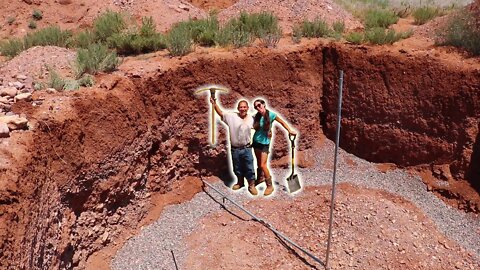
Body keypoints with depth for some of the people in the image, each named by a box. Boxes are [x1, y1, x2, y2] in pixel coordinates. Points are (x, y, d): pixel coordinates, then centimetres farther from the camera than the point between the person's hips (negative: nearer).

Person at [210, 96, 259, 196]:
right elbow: (220, 113, -5)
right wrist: (214, 104, -14)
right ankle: (240, 182, 38)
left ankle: (252, 185, 20)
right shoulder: (231, 116, -7)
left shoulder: (251, 118, -1)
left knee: (249, 168, 4)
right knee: (237, 168, 16)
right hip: (235, 149, 0)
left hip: (246, 148, 0)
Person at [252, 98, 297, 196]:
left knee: (263, 165, -8)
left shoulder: (271, 114, -15)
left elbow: (282, 122, -4)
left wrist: (290, 130, -13)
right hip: (256, 141, 4)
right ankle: (260, 178, 41)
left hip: (265, 143, -4)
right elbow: (255, 127, 1)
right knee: (258, 163, 17)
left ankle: (270, 186, 5)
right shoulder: (256, 116, -4)